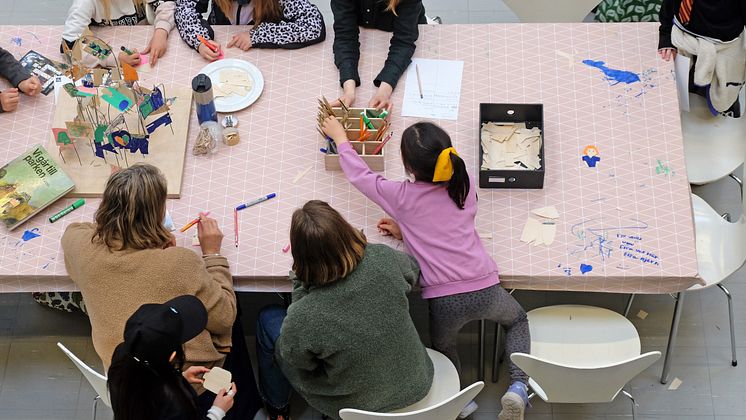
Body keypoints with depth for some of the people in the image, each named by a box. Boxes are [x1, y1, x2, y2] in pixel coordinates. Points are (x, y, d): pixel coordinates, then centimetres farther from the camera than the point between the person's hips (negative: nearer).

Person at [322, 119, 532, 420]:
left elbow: (359, 175, 12)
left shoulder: (402, 196, -4)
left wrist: (340, 137, 26)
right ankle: (518, 387, 9)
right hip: (485, 290, 1)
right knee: (518, 320, 32)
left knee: (441, 345, 34)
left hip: (444, 300, -1)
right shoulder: (465, 184, 4)